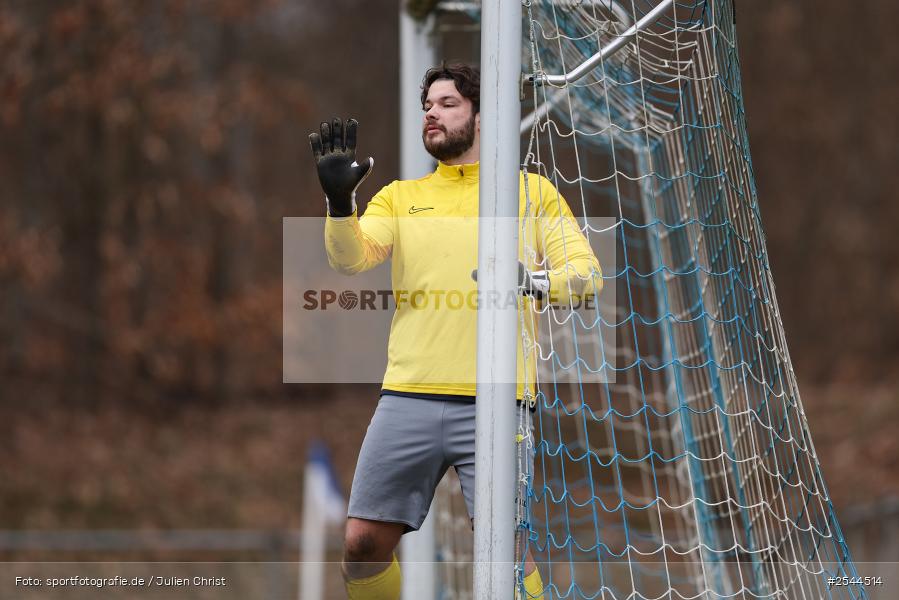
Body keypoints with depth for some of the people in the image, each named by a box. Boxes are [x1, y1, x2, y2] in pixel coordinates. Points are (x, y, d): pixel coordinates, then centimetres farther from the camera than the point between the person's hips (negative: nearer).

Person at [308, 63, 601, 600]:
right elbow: (351, 259, 0)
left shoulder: (533, 192, 9)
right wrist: (338, 201, -18)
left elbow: (587, 274, 2)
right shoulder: (400, 197, 15)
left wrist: (536, 281, -18)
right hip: (408, 397, 3)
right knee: (363, 544, -1)